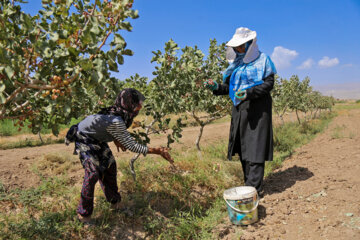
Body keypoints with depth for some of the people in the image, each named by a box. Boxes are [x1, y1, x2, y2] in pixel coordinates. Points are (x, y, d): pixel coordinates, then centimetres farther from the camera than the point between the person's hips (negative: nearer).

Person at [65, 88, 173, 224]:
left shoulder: (120, 113, -14)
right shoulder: (115, 122, -40)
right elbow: (132, 146, -35)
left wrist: (116, 139, 0)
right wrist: (157, 151, -33)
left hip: (97, 139, 9)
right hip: (84, 140, -9)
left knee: (109, 166, 9)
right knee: (93, 173, -15)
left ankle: (114, 202, 26)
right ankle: (83, 214, 3)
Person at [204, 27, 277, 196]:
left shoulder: (262, 60, 1)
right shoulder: (236, 63, 17)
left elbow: (269, 83, -8)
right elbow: (229, 86, 16)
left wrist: (248, 92, -22)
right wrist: (216, 87, -4)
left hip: (257, 109, -6)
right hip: (240, 109, 6)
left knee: (254, 148, -9)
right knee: (243, 149, 7)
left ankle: (254, 188, -4)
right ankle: (249, 184, 18)